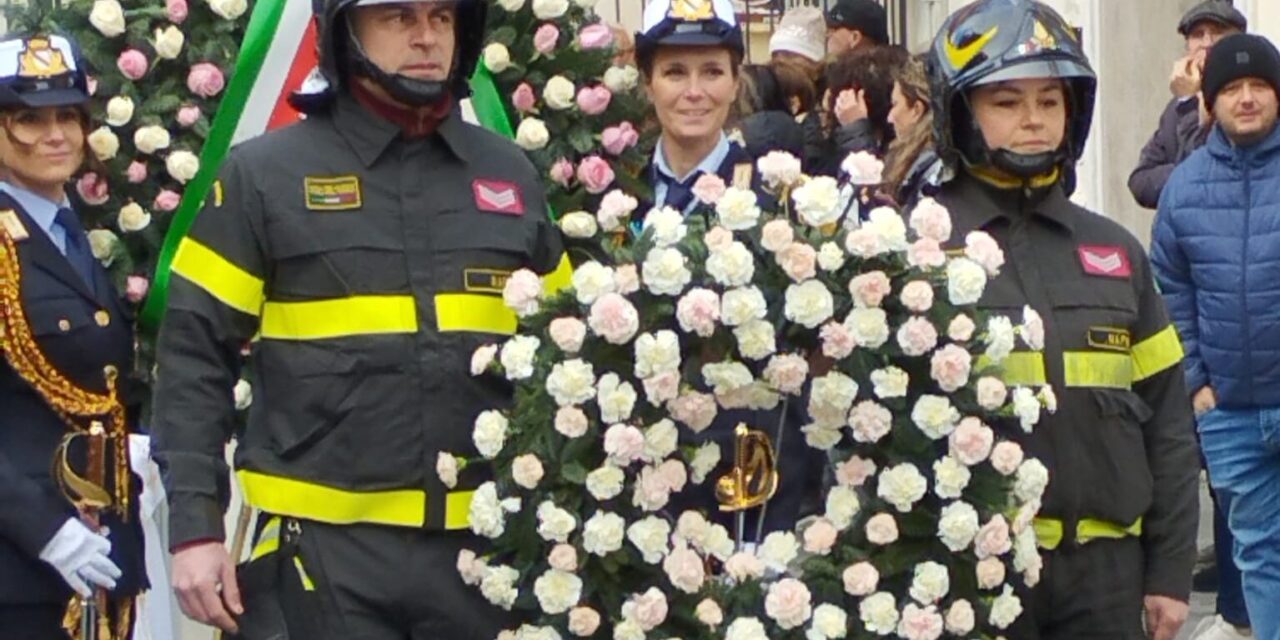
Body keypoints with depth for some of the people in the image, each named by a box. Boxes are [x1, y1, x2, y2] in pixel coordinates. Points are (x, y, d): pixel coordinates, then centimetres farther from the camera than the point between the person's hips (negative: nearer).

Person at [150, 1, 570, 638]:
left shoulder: (510, 175, 11)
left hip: (488, 544, 4)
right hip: (323, 548, -3)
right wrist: (195, 525, -8)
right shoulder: (263, 175, -1)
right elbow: (194, 360, -1)